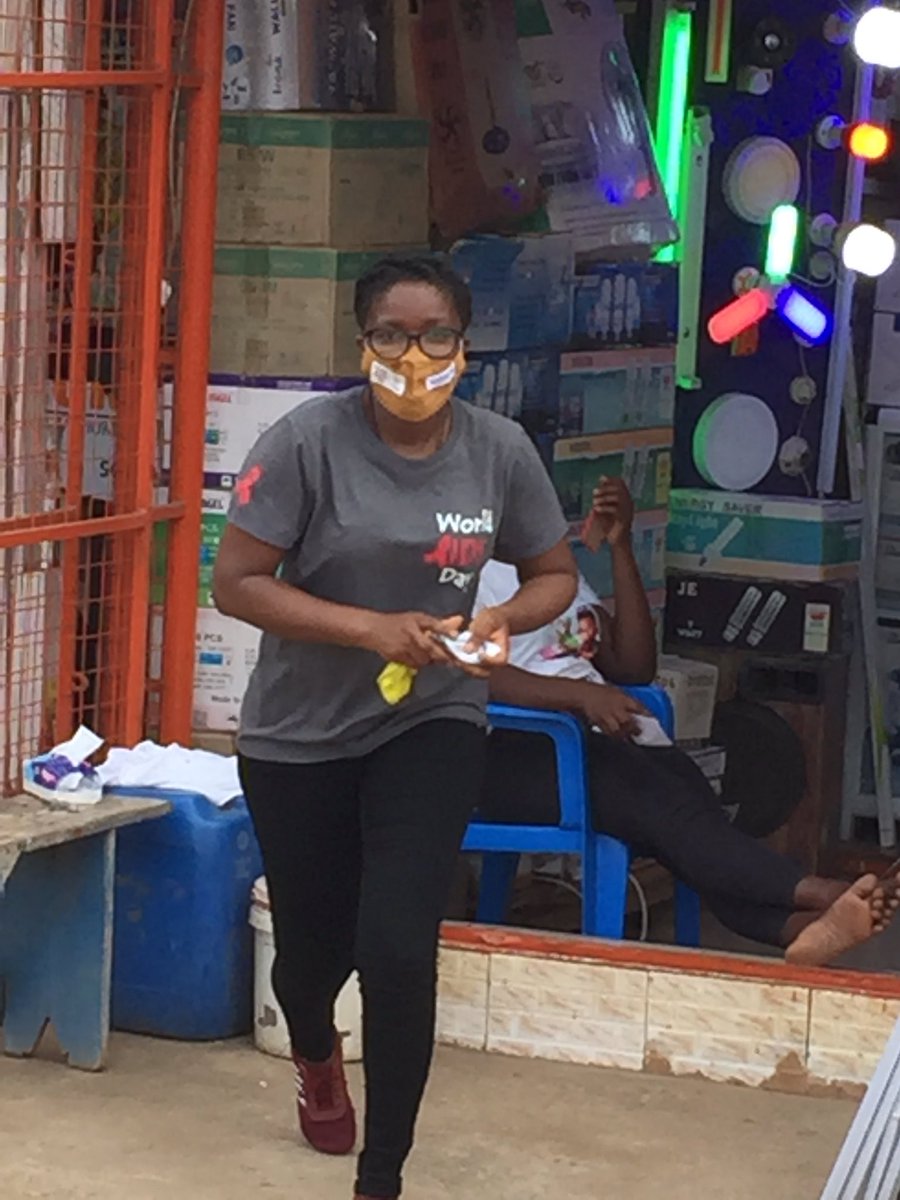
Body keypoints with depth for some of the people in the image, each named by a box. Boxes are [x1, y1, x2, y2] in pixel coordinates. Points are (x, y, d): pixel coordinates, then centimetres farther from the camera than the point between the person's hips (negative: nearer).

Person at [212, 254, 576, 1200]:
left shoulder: (500, 452, -9)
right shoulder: (308, 441, -19)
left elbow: (555, 573, 6)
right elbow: (235, 583, -17)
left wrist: (502, 619, -17)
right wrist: (370, 629, -27)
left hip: (430, 726, 1)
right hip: (298, 734, -1)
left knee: (399, 950, -13)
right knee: (315, 940, 16)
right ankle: (315, 1054, 55)